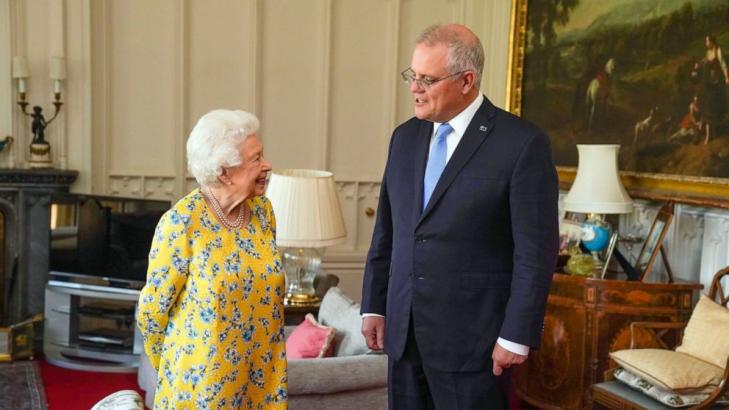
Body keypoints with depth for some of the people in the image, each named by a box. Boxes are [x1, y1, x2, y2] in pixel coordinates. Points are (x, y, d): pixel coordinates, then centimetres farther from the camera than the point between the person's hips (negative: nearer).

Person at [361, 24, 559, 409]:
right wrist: (373, 305, 10)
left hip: (471, 338, -5)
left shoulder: (522, 143, -11)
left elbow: (536, 250, -11)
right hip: (403, 331, 6)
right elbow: (386, 231, 11)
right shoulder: (405, 136, 7)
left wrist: (517, 335, -11)